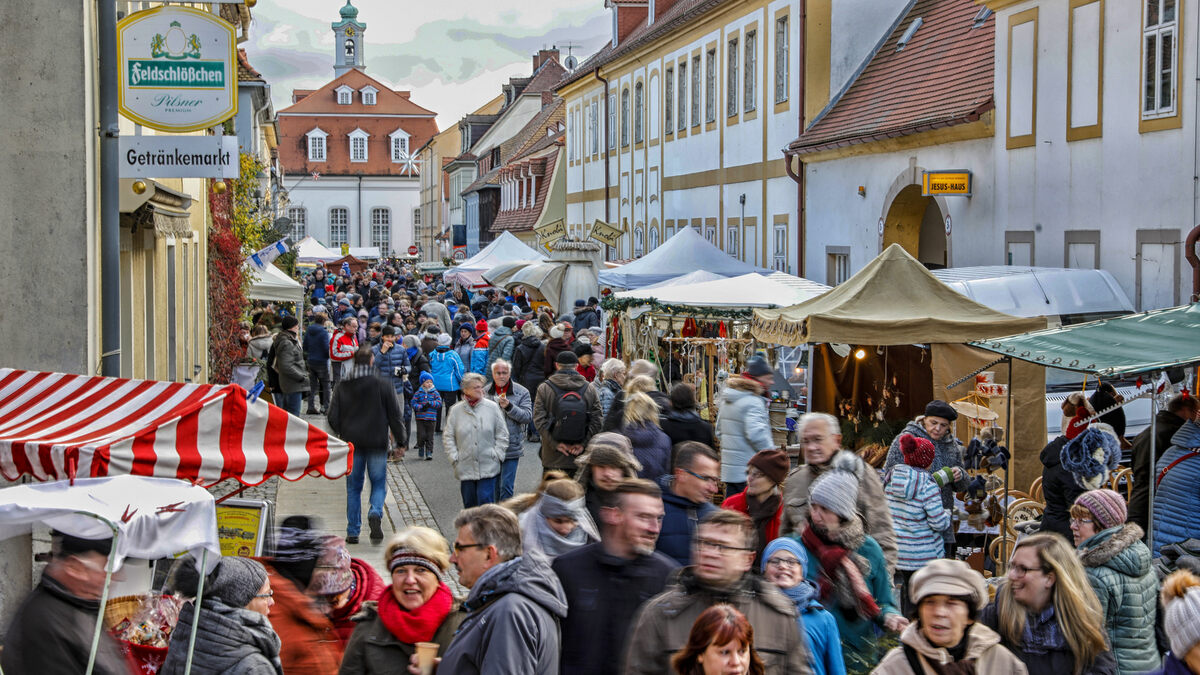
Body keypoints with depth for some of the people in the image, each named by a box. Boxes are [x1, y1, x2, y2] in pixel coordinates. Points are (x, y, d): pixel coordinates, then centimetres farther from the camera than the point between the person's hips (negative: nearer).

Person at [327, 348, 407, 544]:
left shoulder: (342, 387, 1)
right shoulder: (383, 386, -5)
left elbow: (333, 417, 4)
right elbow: (396, 416, -3)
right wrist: (400, 442, 7)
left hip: (352, 444, 2)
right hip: (377, 443, -2)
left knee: (353, 487, 11)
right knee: (379, 484, 9)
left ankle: (353, 532, 11)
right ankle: (375, 514, -20)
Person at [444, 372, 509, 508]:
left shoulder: (492, 407, 1)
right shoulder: (456, 410, 2)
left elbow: (502, 434, 6)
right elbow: (448, 437, 7)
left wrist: (497, 454, -3)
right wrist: (454, 457, -2)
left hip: (488, 467, -2)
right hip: (465, 468, 2)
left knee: (486, 501, -9)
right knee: (469, 503, 9)